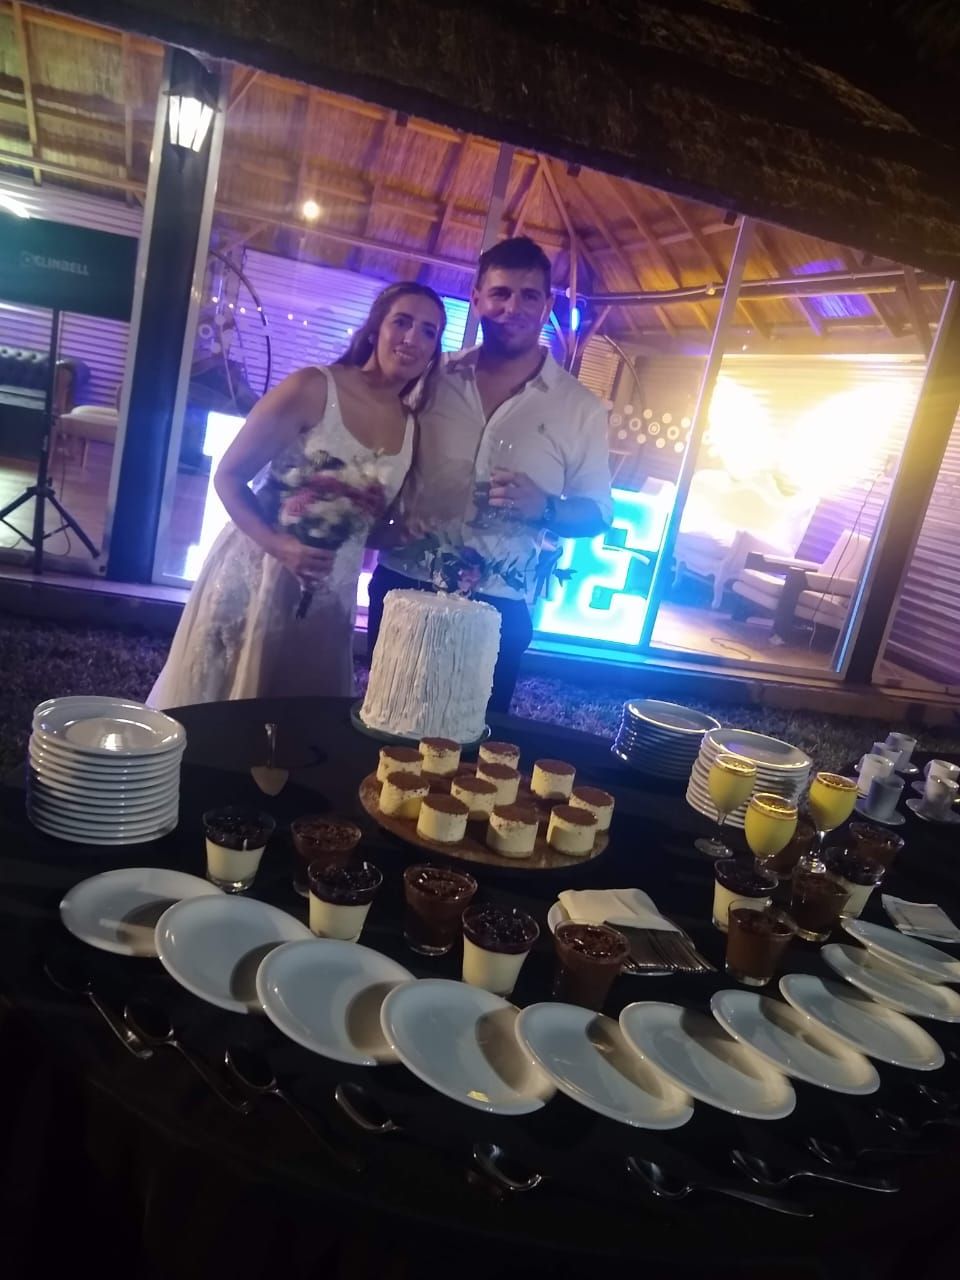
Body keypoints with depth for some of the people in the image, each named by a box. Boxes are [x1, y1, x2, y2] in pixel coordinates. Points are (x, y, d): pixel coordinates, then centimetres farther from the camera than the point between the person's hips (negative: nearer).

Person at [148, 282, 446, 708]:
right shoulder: (312, 388, -11)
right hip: (256, 575, -4)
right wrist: (278, 545, -25)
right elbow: (228, 476, -11)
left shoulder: (412, 430, 4)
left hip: (330, 594, 5)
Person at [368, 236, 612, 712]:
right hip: (403, 586, 2)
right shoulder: (432, 378, 4)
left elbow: (597, 509, 3)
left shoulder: (580, 408, -1)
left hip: (497, 607, -1)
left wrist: (544, 508, -18)